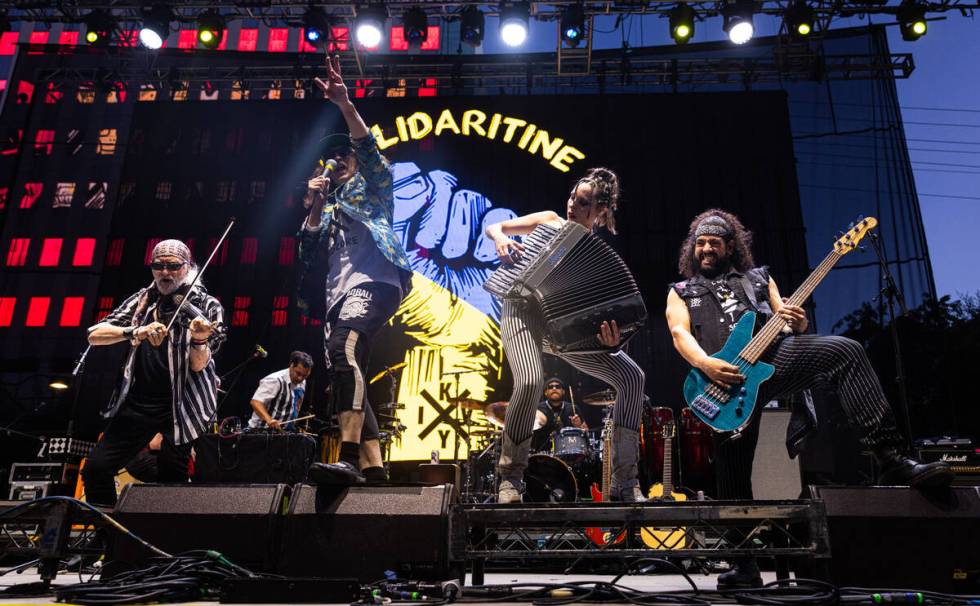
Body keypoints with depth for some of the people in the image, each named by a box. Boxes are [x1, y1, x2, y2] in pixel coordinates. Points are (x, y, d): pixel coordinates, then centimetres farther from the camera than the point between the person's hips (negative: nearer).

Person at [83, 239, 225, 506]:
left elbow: (198, 365, -12)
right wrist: (135, 332, -22)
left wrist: (199, 340, -34)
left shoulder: (207, 306, -5)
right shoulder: (143, 300, 5)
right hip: (137, 401, 4)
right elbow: (94, 335, -4)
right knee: (95, 469, -3)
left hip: (179, 406, -3)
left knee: (170, 481, -3)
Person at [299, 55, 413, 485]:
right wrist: (315, 207, 6)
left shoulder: (372, 187, 20)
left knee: (343, 349, -31)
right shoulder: (331, 205, 33)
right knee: (347, 372, -2)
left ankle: (348, 459, -42)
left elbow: (368, 147, 0)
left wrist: (344, 104, -14)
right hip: (338, 293, 8)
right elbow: (310, 248, 19)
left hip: (372, 281, -7)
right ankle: (373, 470, -4)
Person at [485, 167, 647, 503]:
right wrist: (500, 239, -23)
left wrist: (612, 337, -31)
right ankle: (509, 478, -11)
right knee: (531, 381, -32)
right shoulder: (550, 221, 1)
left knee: (632, 376, -12)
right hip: (525, 310, -2)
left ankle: (624, 482, -6)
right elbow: (492, 227, 2)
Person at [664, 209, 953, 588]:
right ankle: (746, 567, 12)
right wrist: (707, 365, -18)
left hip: (773, 354, 2)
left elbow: (789, 324, 19)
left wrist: (797, 322, -7)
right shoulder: (680, 292, 21)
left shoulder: (759, 277, 27)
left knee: (846, 351, -24)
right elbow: (680, 334, 2)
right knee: (733, 474, -3)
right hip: (725, 379, -1)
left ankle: (891, 460, -27)